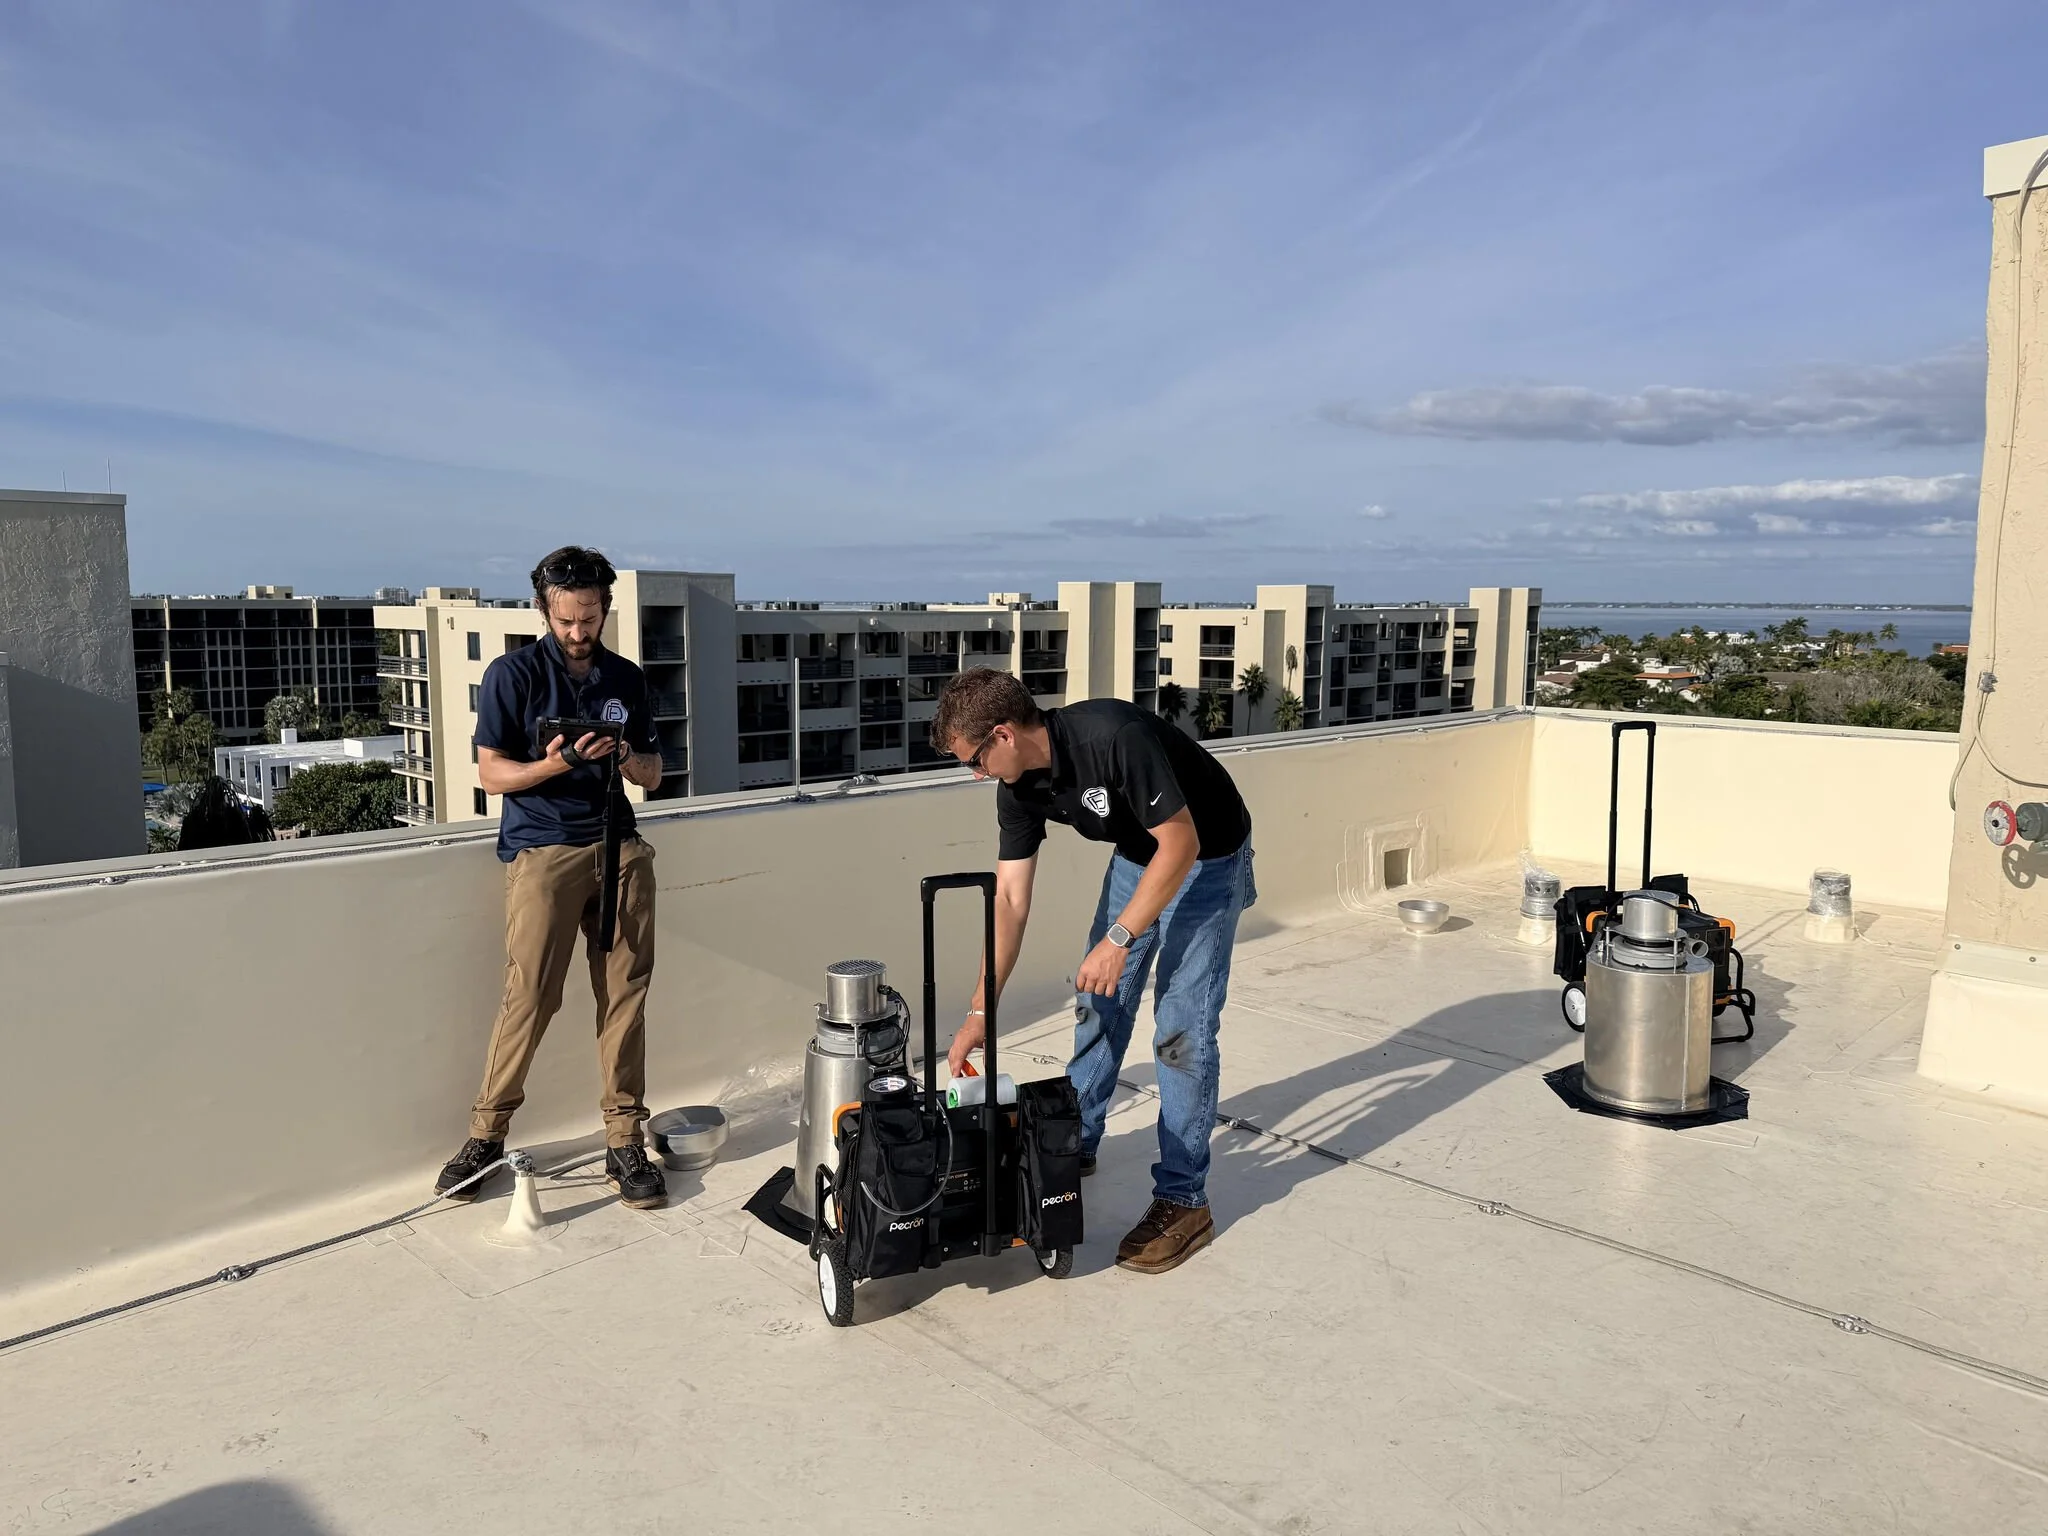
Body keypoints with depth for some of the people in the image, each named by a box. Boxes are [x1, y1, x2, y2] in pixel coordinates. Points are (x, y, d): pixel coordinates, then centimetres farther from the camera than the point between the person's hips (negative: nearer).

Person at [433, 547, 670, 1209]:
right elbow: (491, 773, -1)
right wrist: (553, 765, -19)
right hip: (542, 850, -3)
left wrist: (627, 757, -6)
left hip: (618, 847, 4)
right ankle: (485, 1135, 9)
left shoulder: (626, 678, 14)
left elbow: (653, 776, 17)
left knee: (625, 994, -1)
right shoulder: (513, 674, 2)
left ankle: (624, 1141, 6)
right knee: (529, 998, -8)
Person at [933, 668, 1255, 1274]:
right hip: (1137, 855, 7)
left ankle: (1183, 1200, 2)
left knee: (1181, 1029, -9)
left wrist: (1119, 938, -25)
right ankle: (1074, 1145, 31)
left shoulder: (1113, 737, -36)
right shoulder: (1019, 788, -12)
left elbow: (1181, 843, -28)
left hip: (1206, 858, -7)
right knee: (1098, 1002, 12)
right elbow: (1010, 899, -7)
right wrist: (980, 1011, -8)